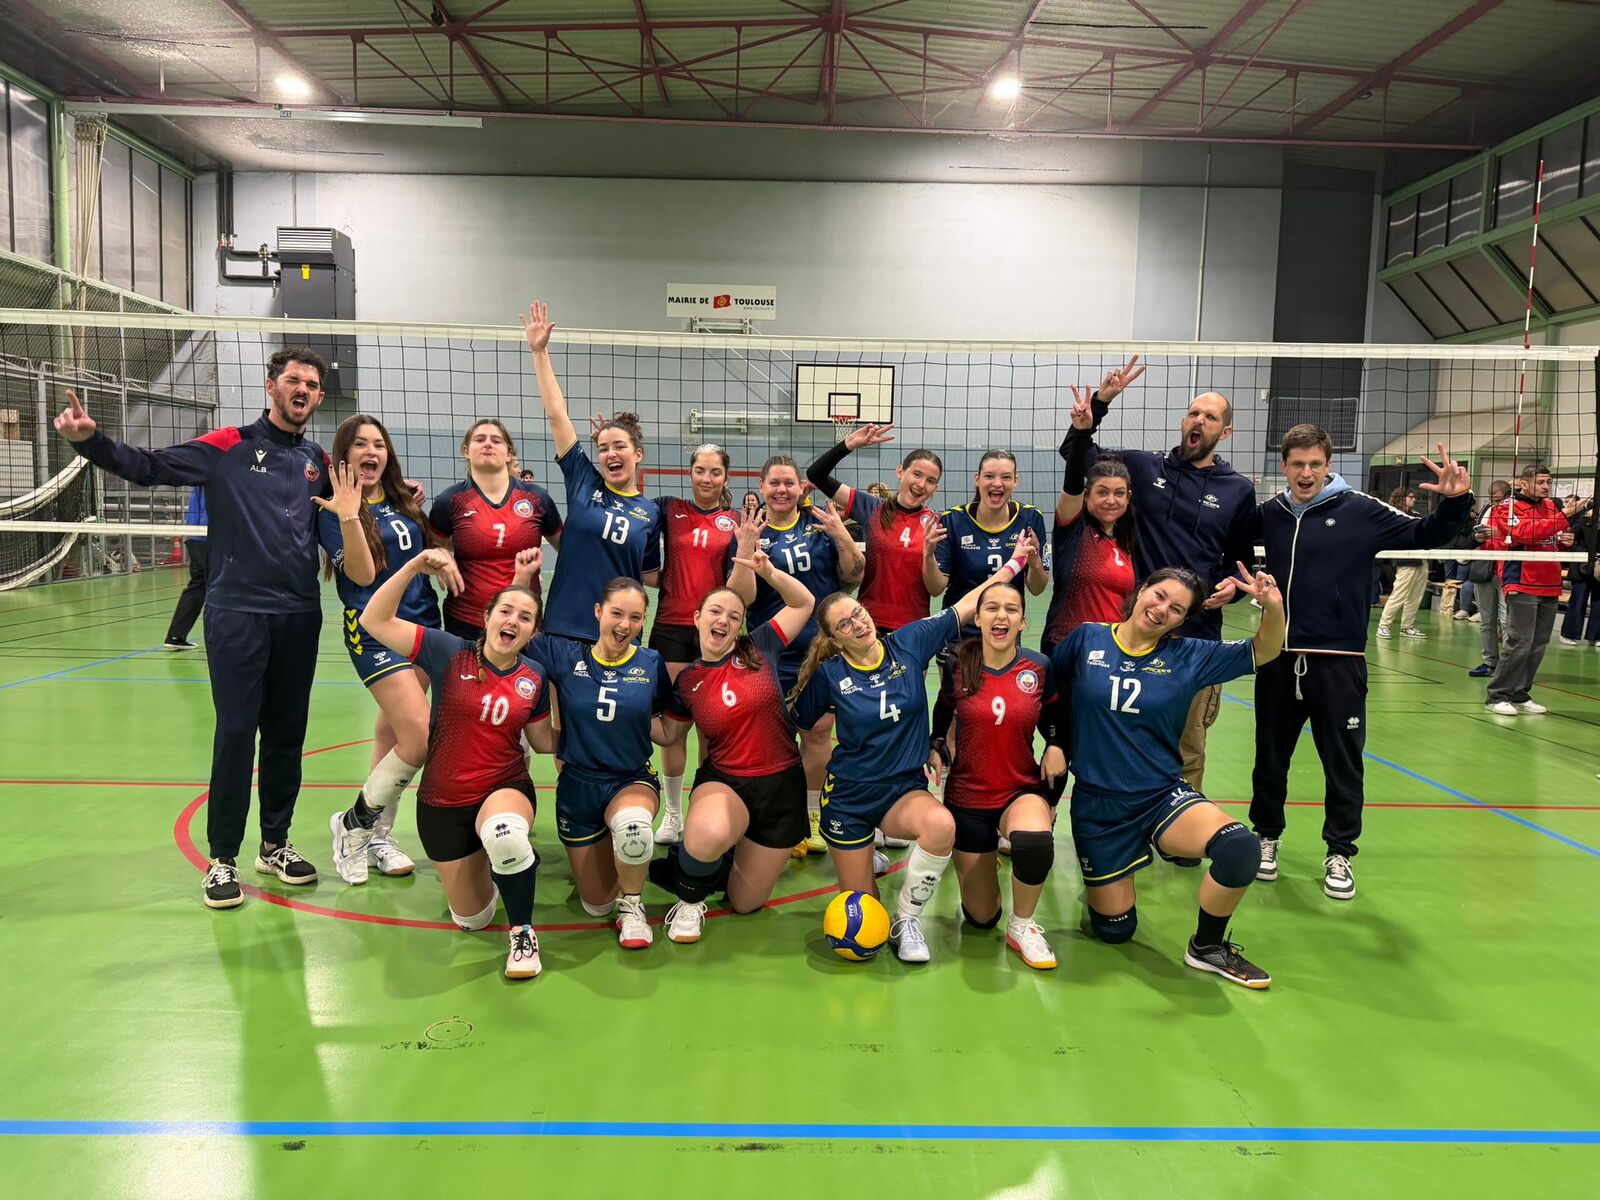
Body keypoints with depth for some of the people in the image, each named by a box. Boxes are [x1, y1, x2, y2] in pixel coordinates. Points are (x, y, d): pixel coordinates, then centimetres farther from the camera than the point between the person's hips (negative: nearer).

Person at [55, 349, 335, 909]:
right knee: (236, 733, -3)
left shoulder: (319, 461, 11)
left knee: (287, 734, 10)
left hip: (299, 615, 4)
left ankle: (275, 844, 25)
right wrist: (89, 439, -19)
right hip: (237, 613, -4)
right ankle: (222, 858, 10)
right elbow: (148, 466, -5)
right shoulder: (229, 446, -1)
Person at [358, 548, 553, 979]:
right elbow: (375, 621, -17)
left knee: (505, 833, -41)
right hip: (443, 802, 1)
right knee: (471, 918, 10)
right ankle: (482, 865, 47)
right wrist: (415, 566, -24)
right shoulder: (449, 653, -11)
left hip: (506, 788, -1)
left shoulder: (534, 679, -5)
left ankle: (523, 933, -16)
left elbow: (545, 741, 5)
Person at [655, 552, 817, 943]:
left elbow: (804, 602, 2)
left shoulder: (758, 649, -2)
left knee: (745, 902, 8)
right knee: (708, 835, -40)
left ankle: (757, 848, 44)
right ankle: (690, 900, -4)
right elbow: (670, 733, 12)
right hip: (723, 780, -1)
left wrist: (769, 573, -14)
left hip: (781, 783, 1)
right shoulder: (687, 681, 0)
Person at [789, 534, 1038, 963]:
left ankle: (907, 918, -10)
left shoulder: (909, 642, -5)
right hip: (850, 794, -1)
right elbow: (795, 720, 6)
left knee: (942, 826, -35)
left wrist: (1015, 561, 0)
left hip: (905, 787, 1)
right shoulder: (829, 673, -9)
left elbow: (967, 605, -2)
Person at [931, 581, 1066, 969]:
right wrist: (937, 747, -12)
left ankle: (1022, 926, -8)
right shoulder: (957, 666, -10)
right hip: (968, 796, 0)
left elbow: (1053, 723, 9)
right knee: (981, 919, 8)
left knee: (1035, 842, -39)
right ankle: (985, 854, 42)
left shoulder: (1039, 667, -7)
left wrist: (1056, 747, -11)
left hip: (1023, 790, 0)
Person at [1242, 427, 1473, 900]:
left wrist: (1453, 502, -17)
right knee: (1270, 757, 13)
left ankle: (1339, 853, 21)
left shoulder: (1359, 510, -3)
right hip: (1279, 656, 3)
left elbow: (1424, 535, 0)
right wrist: (1234, 583, -4)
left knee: (1343, 762, 5)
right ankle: (1267, 836, 32)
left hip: (1337, 660, -2)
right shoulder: (1269, 514, 4)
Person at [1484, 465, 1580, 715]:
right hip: (1522, 585, -7)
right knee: (1519, 644, -11)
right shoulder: (1508, 508, -5)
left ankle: (1520, 695, 17)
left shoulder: (1551, 506, 14)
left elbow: (1556, 541, 26)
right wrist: (1563, 515, -24)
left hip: (1549, 587, 7)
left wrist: (1565, 541, 4)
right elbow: (1526, 533, -23)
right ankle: (1497, 696, -3)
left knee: (1538, 647, 7)